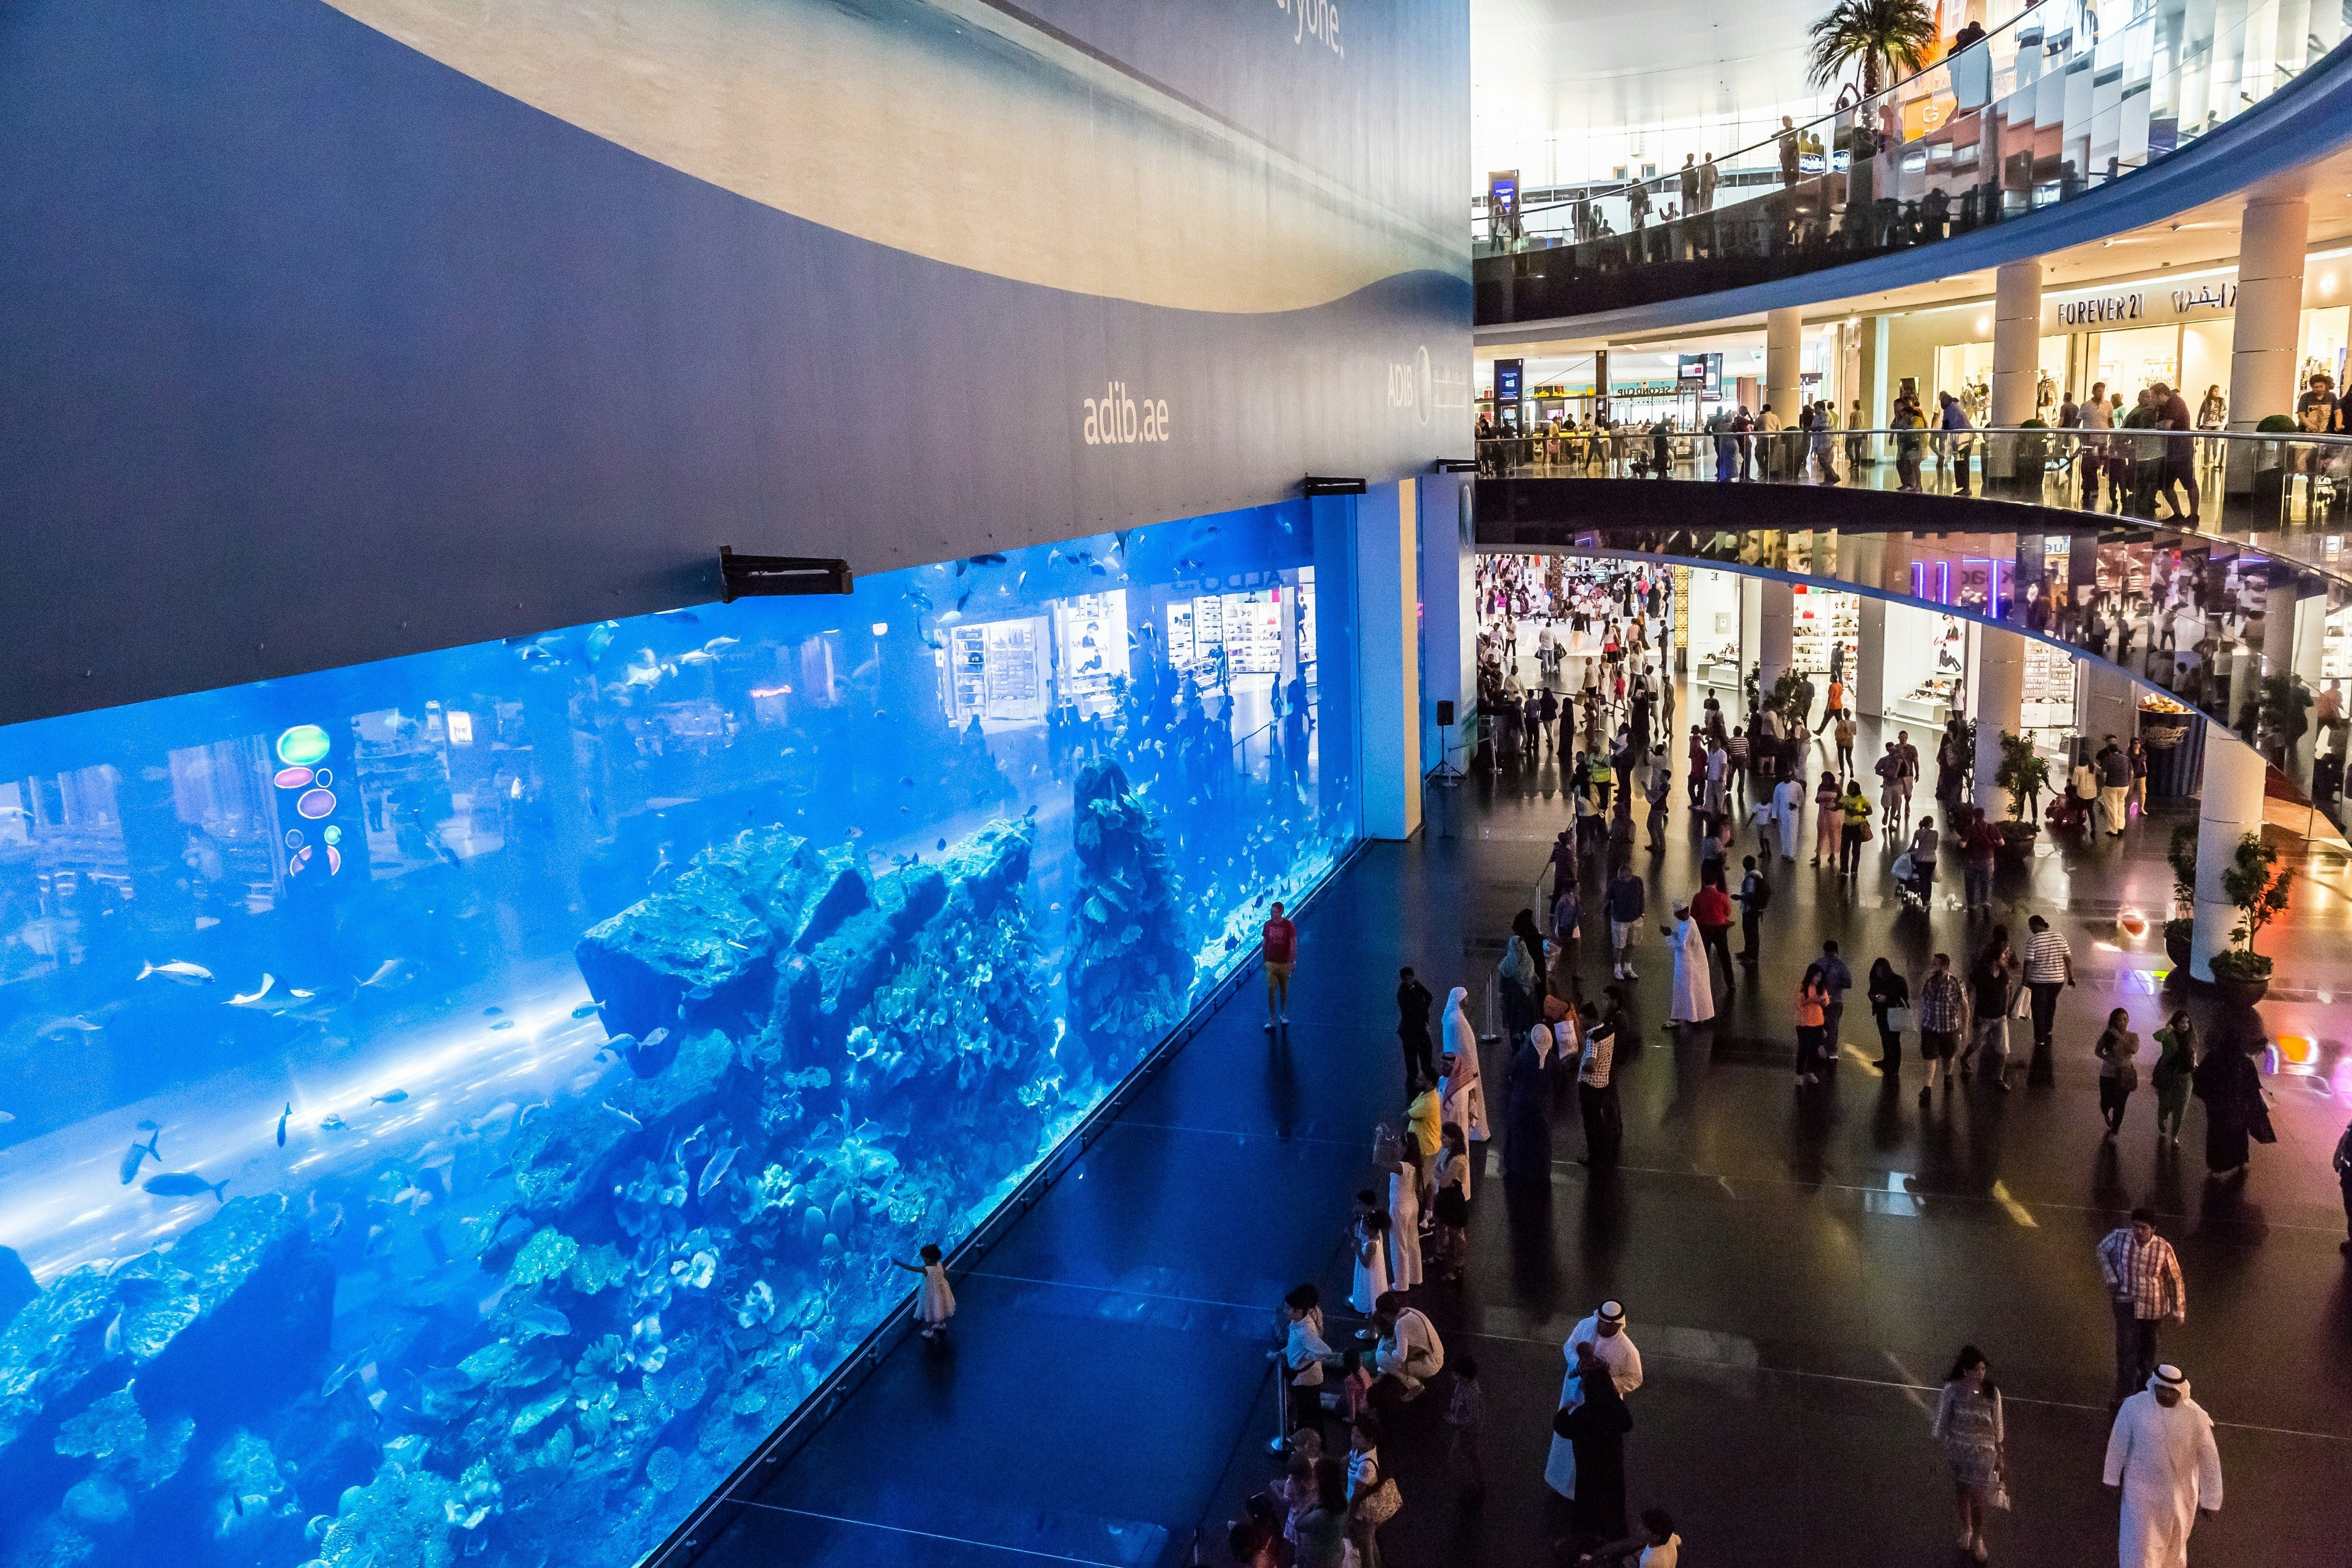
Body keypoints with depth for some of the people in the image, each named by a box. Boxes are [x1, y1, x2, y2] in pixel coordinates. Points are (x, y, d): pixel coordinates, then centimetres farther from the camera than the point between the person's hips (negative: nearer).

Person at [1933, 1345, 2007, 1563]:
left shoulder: (1992, 1393, -15)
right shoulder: (1952, 1390, -18)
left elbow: (1997, 1426, -2)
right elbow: (1942, 1420, -6)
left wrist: (2000, 1455, 6)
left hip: (1983, 1452, 0)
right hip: (1958, 1449, 0)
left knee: (1979, 1498, 7)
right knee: (1962, 1492, 19)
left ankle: (1978, 1538, 33)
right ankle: (1966, 1530, 45)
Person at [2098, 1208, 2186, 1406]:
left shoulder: (2163, 1248, -22)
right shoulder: (2120, 1237, -20)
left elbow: (2175, 1280, -8)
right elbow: (2103, 1250, 3)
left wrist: (2177, 1311, -4)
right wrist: (2111, 1279, -1)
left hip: (2152, 1305, 0)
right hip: (2126, 1301, 0)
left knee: (2147, 1344, 22)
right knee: (2126, 1347, -5)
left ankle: (2145, 1379, 47)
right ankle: (2124, 1394, 5)